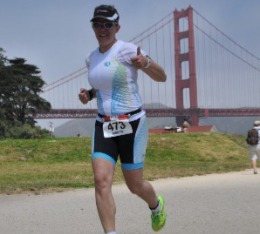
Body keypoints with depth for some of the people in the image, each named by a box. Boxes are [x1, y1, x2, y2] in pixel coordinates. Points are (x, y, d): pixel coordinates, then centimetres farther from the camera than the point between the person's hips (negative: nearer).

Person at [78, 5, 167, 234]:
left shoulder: (127, 50, -10)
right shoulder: (91, 58, 9)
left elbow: (162, 77, -7)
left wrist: (145, 62, -28)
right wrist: (89, 94, 4)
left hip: (132, 125, -5)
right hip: (104, 126, 5)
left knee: (135, 185, 7)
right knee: (101, 181, -15)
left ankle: (156, 205, 42)